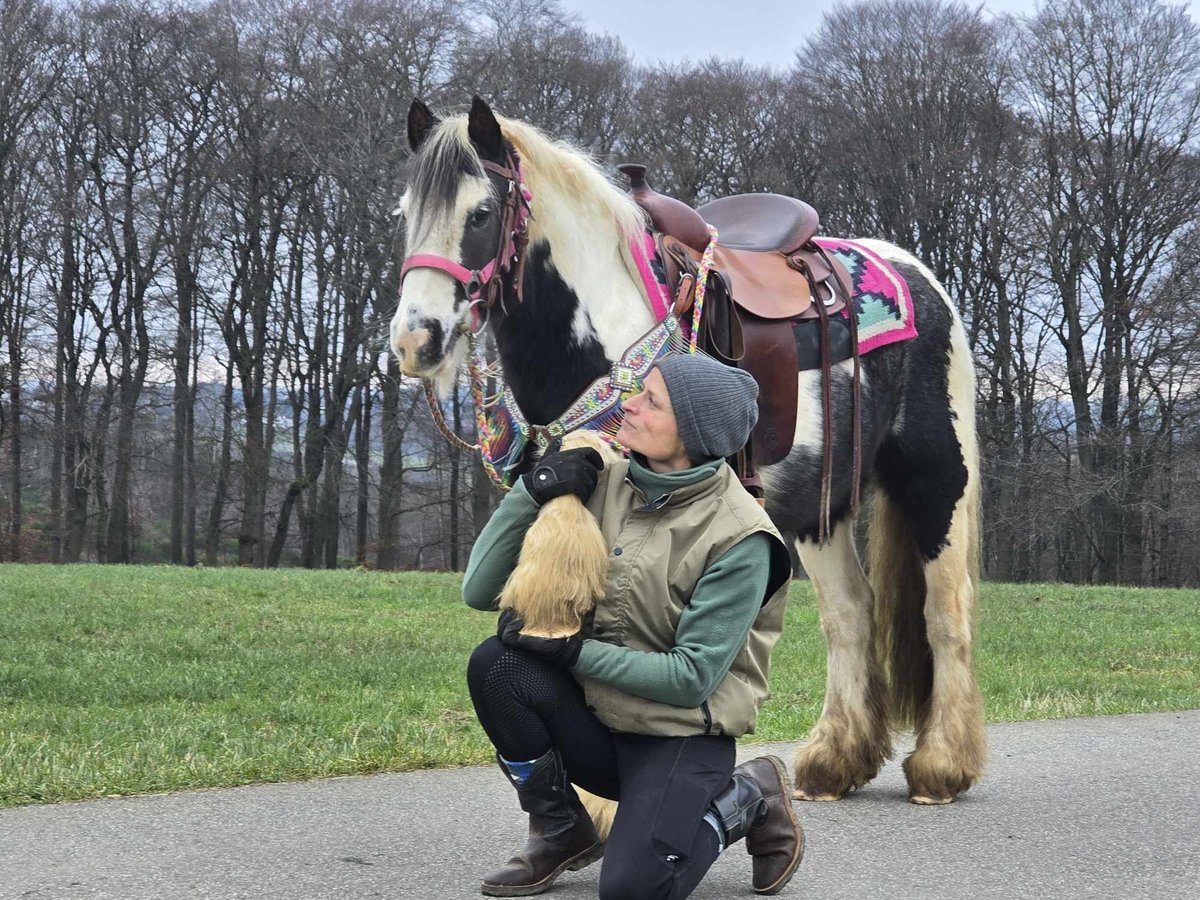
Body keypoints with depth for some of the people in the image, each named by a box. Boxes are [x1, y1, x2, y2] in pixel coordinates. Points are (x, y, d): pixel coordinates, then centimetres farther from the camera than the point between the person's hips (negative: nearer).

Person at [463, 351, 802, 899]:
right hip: (597, 722, 5)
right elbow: (480, 592, -3)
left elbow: (692, 677, -19)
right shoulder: (601, 485, -3)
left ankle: (747, 800, 7)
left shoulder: (738, 536, -17)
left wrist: (574, 651, -22)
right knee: (494, 664, -22)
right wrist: (530, 494, -16)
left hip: (682, 738, -4)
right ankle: (561, 833, 1)